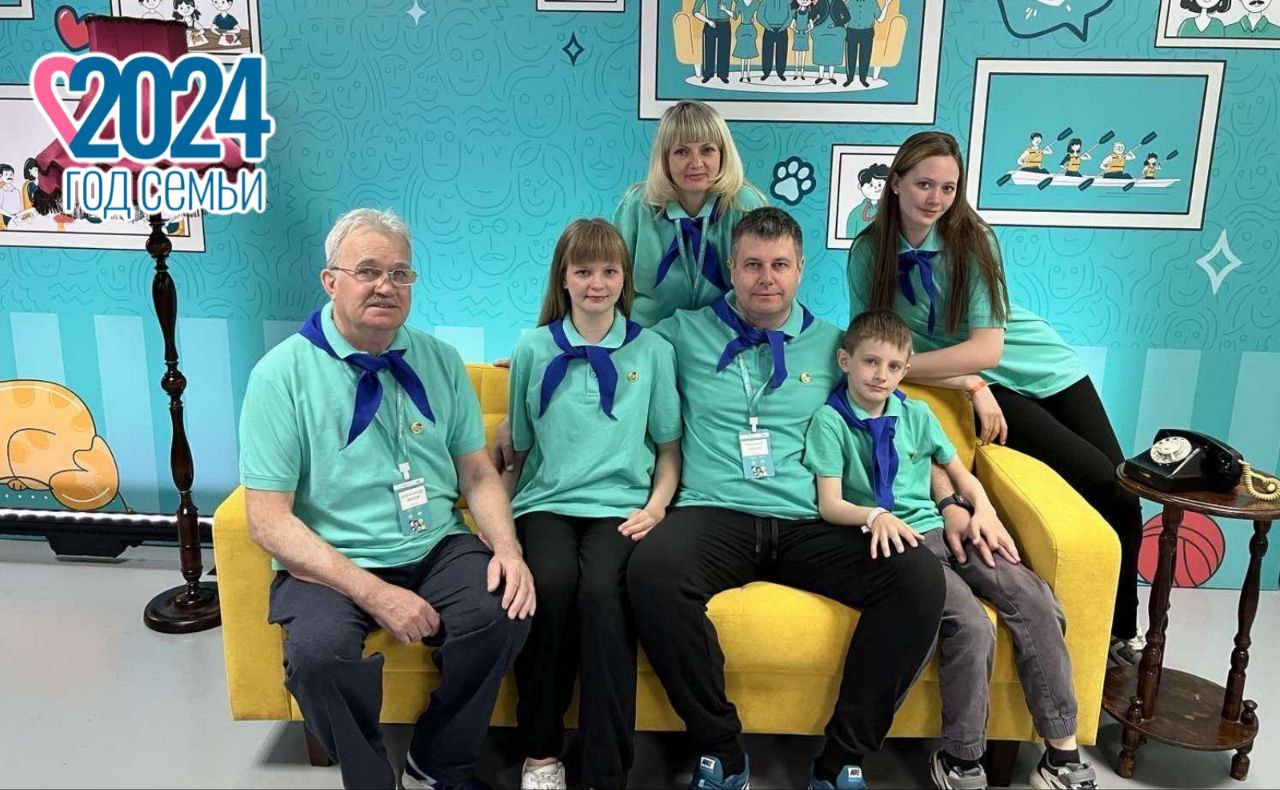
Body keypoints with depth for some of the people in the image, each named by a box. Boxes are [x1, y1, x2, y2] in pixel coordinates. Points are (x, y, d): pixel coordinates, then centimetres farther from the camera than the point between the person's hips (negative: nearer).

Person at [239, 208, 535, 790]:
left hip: (437, 548, 3)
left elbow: (477, 474, 10)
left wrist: (506, 547, -10)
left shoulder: (439, 362, 7)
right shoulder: (282, 372, -6)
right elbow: (269, 521, -10)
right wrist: (373, 593, -19)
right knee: (318, 648, -33)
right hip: (330, 564, -3)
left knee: (504, 610, -24)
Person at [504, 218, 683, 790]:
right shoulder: (534, 348, 10)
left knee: (601, 590, -31)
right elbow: (519, 446, 14)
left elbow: (669, 446, 13)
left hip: (619, 506, 0)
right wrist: (499, 510, 0)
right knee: (552, 582, -31)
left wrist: (656, 506, -2)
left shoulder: (653, 350, 10)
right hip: (546, 502, 1)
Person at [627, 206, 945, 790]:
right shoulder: (686, 333, 14)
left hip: (810, 523, 2)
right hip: (715, 516, -1)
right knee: (652, 572, -35)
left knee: (919, 580, -24)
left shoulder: (832, 344, 17)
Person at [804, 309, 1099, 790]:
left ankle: (1063, 751, -7)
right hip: (890, 543, -6)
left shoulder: (917, 415, 16)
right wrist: (875, 517, -26)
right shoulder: (830, 421, -1)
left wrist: (984, 510, 4)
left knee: (1036, 601, -16)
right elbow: (830, 503, -7)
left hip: (941, 531, 6)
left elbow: (959, 471, 24)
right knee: (971, 627, -29)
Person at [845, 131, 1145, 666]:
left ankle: (1123, 632, 22)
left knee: (1125, 493, -2)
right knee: (1101, 480, -14)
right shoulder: (869, 252, -14)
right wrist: (970, 385, -23)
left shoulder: (972, 238, -16)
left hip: (1045, 367, 2)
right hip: (984, 388, -1)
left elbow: (986, 348, -23)